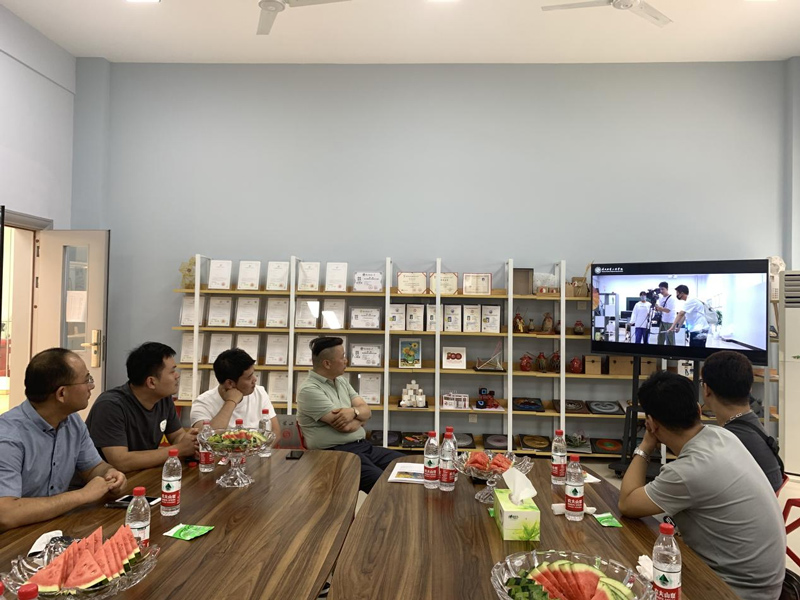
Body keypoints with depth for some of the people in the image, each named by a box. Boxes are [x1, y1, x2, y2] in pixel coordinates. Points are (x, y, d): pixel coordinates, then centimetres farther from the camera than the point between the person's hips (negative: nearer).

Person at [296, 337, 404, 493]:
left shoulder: (341, 381, 15)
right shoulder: (309, 390, -12)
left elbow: (366, 411, 8)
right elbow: (346, 426, -17)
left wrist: (354, 411, -15)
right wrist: (360, 418, 4)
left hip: (363, 446, 8)